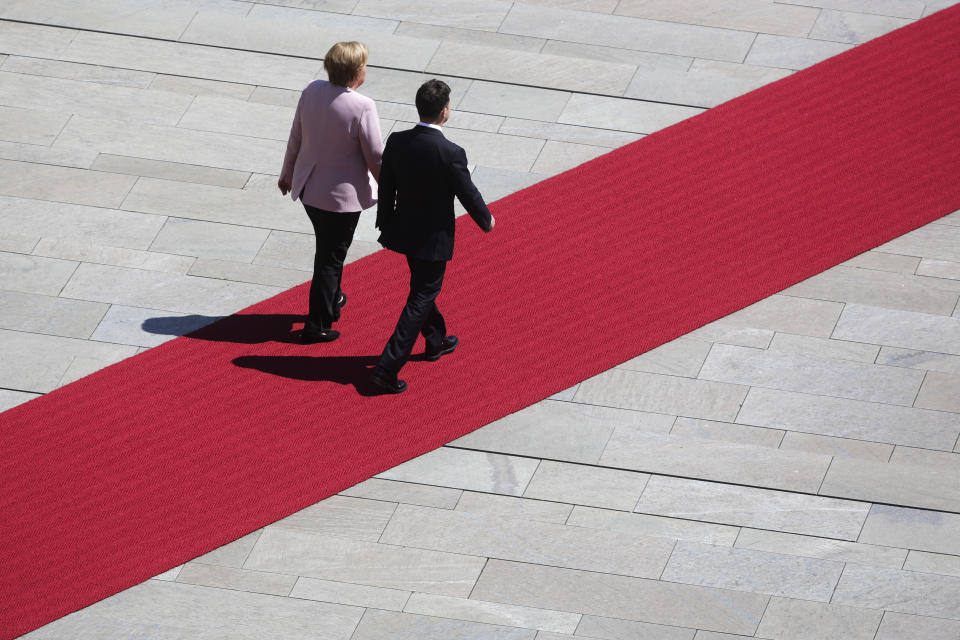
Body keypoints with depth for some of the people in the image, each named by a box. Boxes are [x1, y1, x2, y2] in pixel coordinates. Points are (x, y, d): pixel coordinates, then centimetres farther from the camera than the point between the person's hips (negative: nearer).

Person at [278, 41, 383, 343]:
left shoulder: (312, 91, -9)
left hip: (308, 187, 6)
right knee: (331, 258, 7)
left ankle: (332, 300, 47)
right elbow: (376, 157, -16)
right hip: (342, 194, -6)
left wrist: (287, 172, 19)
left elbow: (295, 137, 4)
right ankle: (317, 326, 13)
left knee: (327, 248, 27)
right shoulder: (363, 108, -25)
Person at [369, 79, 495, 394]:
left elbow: (385, 188, 1)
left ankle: (436, 340, 49)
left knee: (424, 288, 27)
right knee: (420, 299, 4)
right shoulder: (450, 153, -27)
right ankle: (387, 368, -1)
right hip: (434, 238, -6)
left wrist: (385, 225, 16)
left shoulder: (396, 142, -11)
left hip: (404, 231, 6)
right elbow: (468, 194, -14)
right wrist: (486, 220, 6)